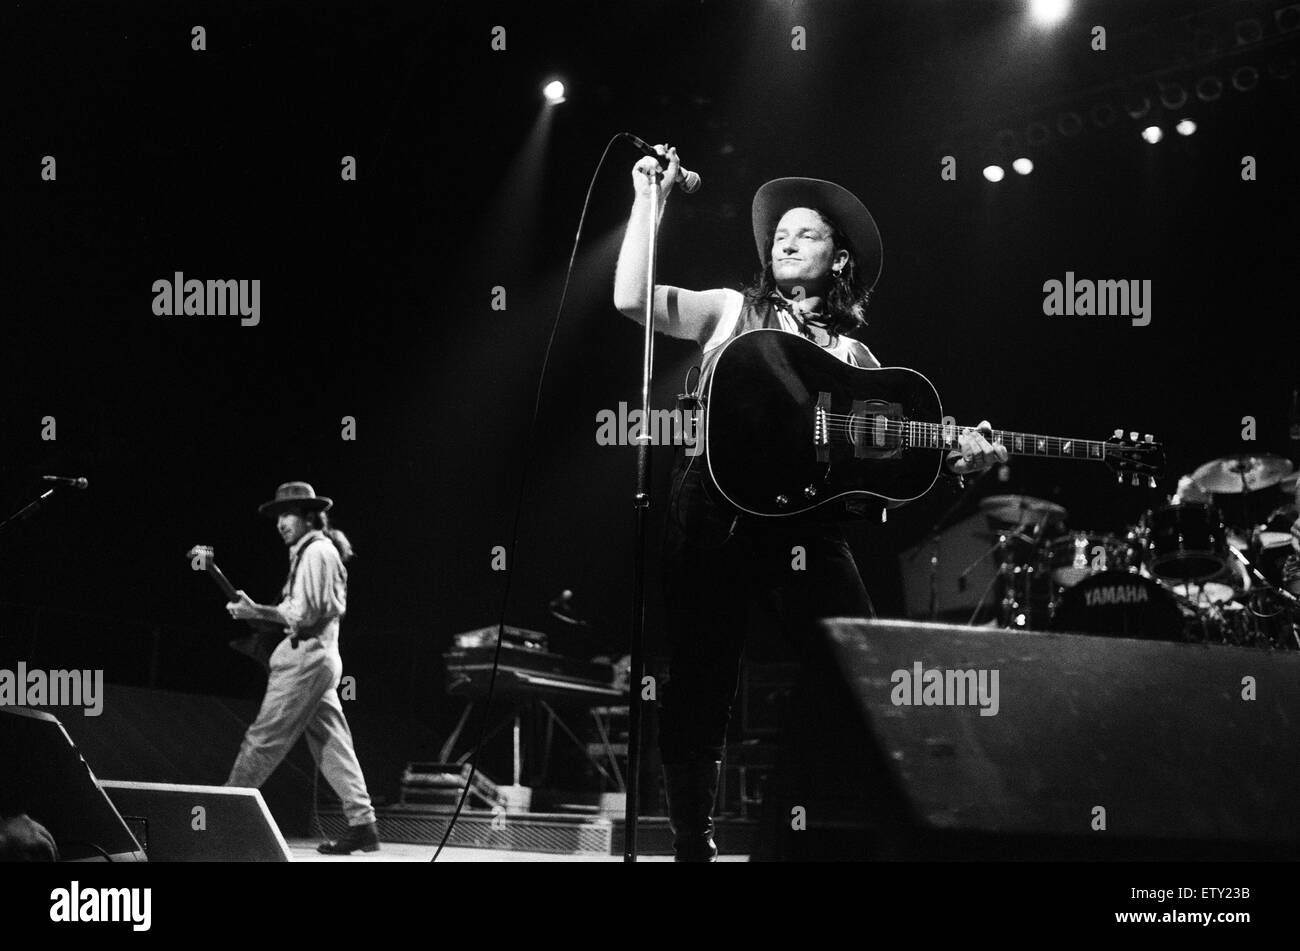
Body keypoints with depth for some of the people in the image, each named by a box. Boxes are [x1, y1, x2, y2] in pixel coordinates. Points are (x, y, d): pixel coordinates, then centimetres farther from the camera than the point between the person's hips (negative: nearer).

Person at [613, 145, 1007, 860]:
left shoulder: (850, 352, 19)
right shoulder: (732, 311, 13)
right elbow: (631, 299, -1)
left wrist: (957, 455, -6)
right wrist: (649, 201, -3)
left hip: (807, 522, 2)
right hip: (713, 514, -2)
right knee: (698, 688, 0)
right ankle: (692, 843, 12)